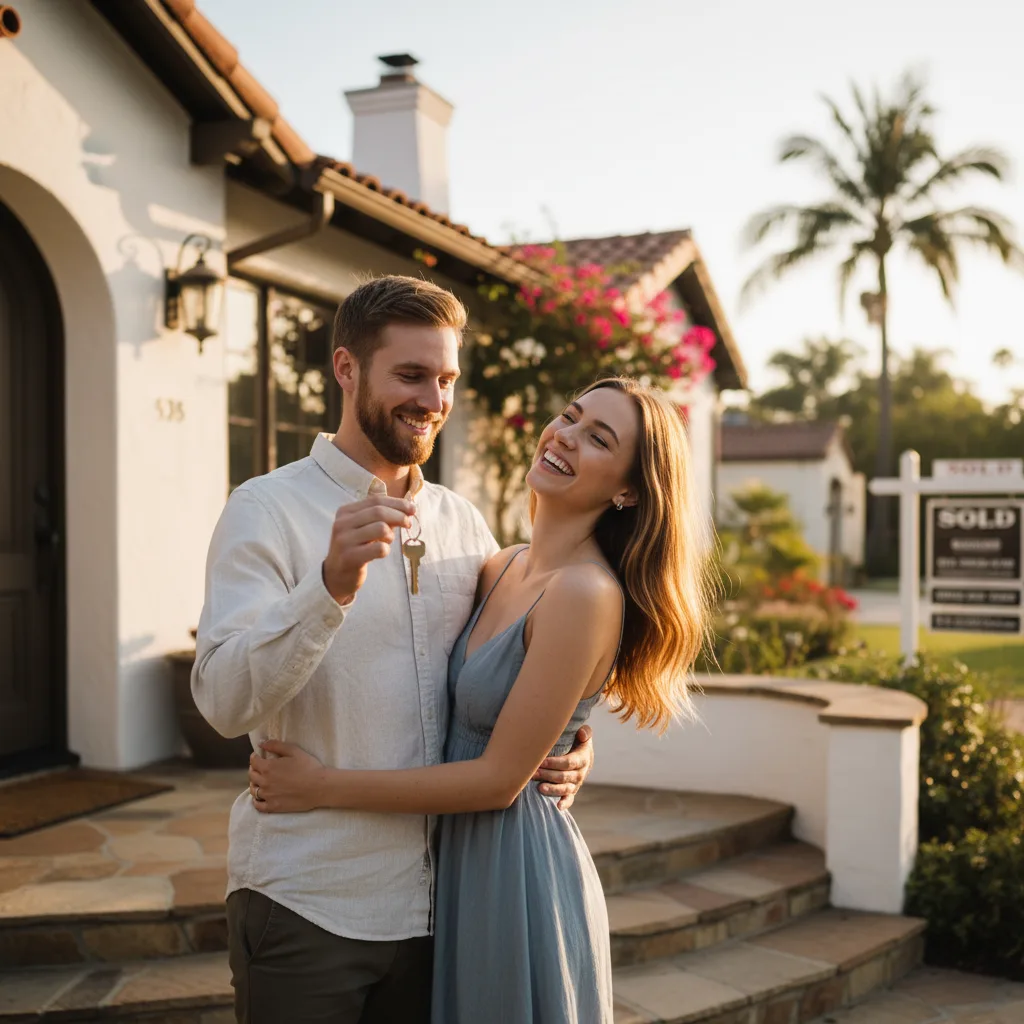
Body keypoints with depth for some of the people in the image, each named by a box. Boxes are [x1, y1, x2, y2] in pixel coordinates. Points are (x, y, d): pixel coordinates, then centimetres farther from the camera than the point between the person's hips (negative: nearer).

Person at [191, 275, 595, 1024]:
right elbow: (223, 700, -19)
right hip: (305, 905, -4)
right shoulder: (269, 508, -8)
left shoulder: (464, 521, 7)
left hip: (433, 900, 5)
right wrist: (332, 585, -34)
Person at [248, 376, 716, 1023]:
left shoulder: (587, 593, -22)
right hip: (461, 861, 8)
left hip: (520, 868, -8)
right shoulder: (502, 569, 3)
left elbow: (500, 778, -20)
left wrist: (324, 787, -15)